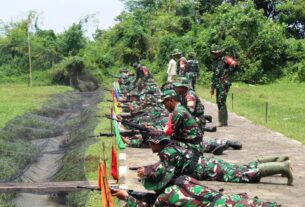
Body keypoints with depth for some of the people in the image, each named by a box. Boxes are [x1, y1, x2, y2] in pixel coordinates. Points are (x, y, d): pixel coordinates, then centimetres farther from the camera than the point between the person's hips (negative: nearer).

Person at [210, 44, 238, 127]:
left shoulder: (225, 59, -6)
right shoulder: (214, 62, 19)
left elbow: (234, 64, -23)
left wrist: (228, 73, -15)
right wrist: (212, 87, 22)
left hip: (224, 84, -9)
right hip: (217, 85, 9)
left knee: (221, 102, -13)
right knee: (218, 102, 10)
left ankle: (224, 121, -11)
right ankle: (221, 121, 16)